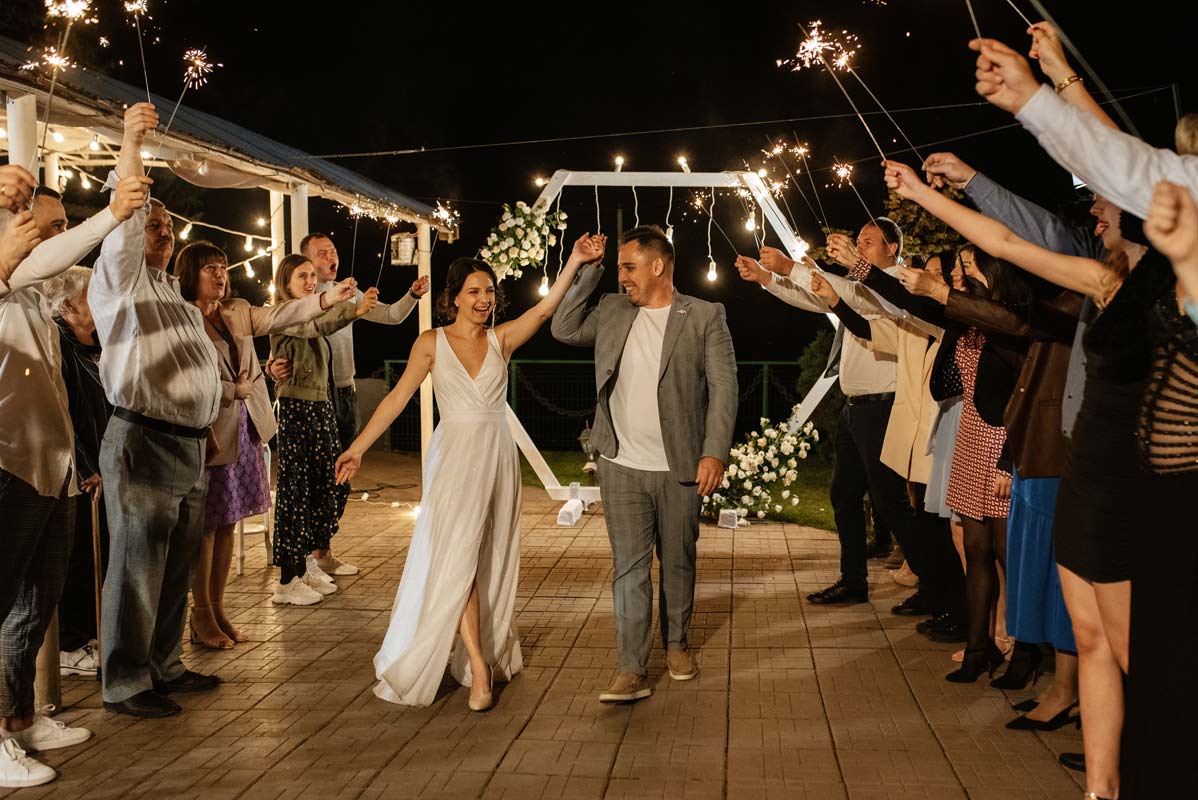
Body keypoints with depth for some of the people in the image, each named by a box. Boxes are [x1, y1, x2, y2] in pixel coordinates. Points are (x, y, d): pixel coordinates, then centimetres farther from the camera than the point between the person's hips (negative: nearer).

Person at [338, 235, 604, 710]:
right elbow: (398, 397, -2)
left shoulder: (501, 339, 5)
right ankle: (479, 668, -10)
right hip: (455, 457, -3)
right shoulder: (432, 343, -1)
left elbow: (545, 307, -7)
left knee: (493, 561, 10)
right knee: (457, 556, -10)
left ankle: (492, 653, 24)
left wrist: (575, 262, -19)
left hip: (498, 455, 3)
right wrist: (357, 448, -6)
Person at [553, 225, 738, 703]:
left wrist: (715, 452, -16)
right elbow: (564, 330, 16)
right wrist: (585, 271, 7)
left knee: (678, 563, 13)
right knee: (629, 566, -2)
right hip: (622, 467, 2)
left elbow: (723, 386, -7)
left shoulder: (705, 317, -3)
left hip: (680, 468, -2)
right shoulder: (612, 311, 9)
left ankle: (676, 644, 32)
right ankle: (631, 670, -1)